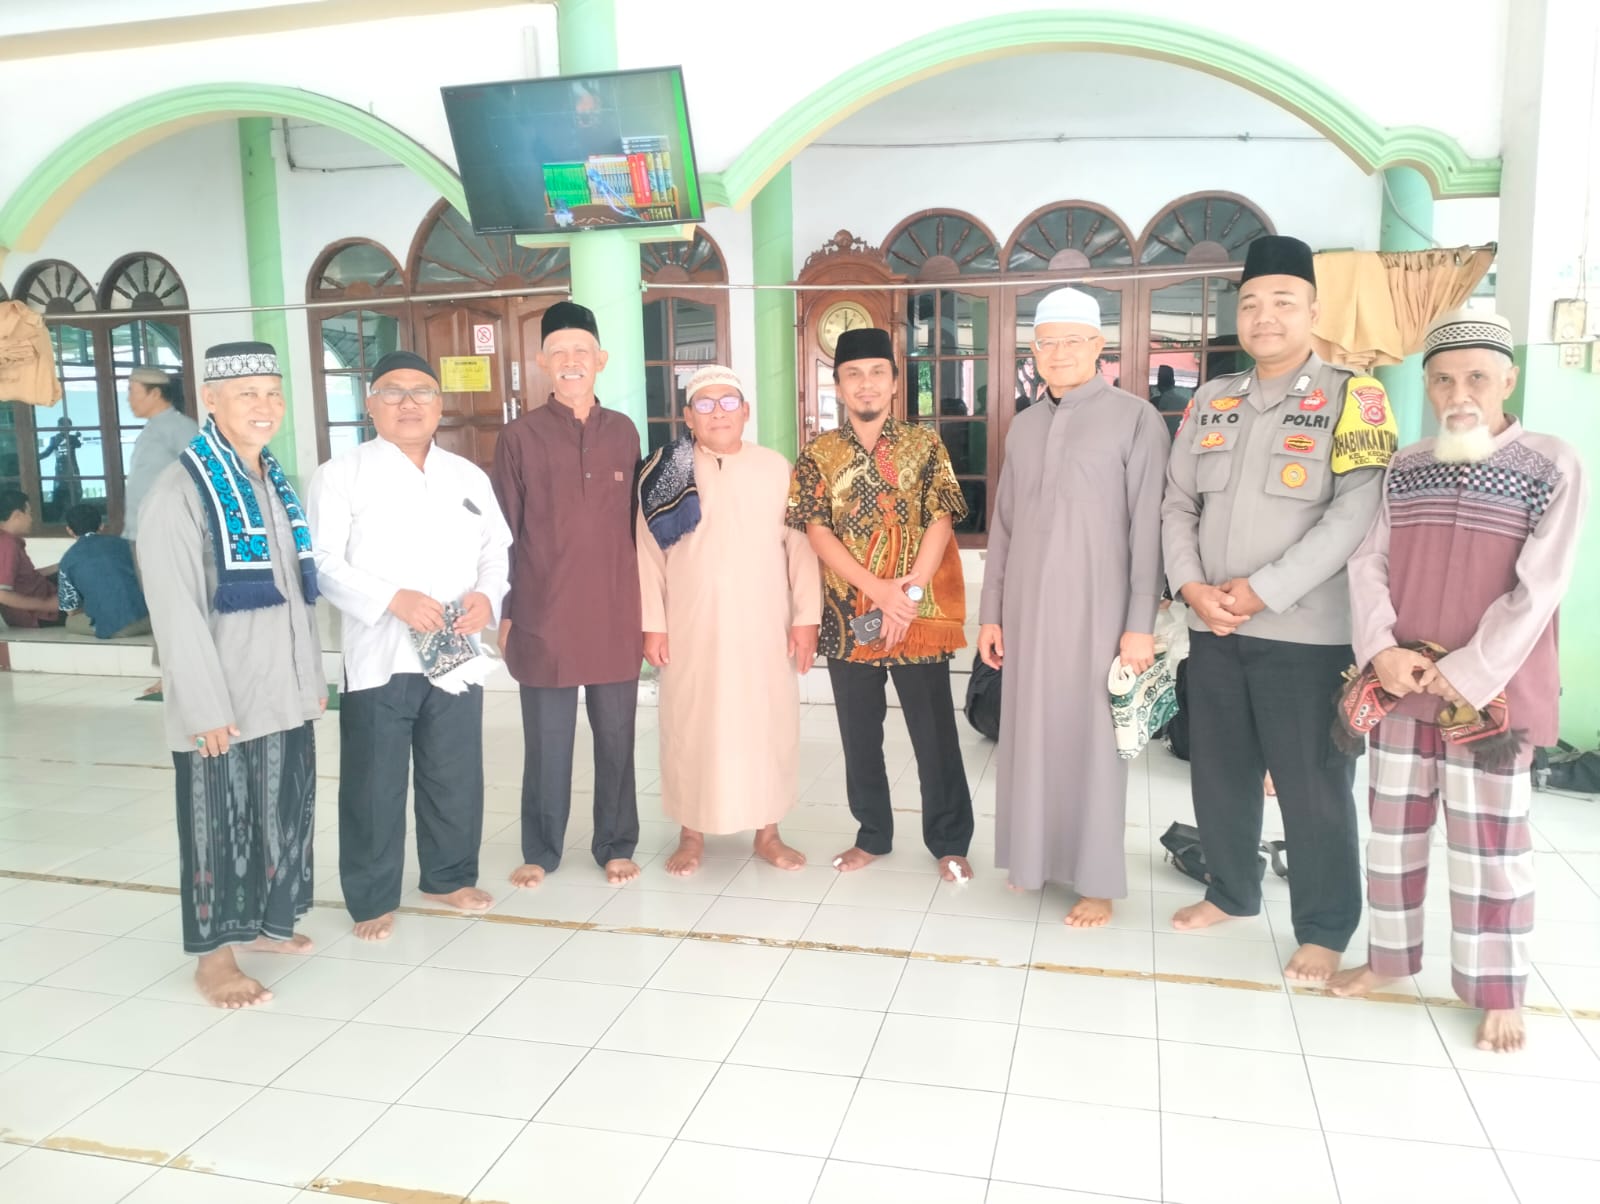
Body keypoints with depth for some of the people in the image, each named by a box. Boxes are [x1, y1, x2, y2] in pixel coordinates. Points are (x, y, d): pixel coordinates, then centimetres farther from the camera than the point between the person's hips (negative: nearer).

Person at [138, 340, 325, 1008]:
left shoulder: (277, 485, 10)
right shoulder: (179, 491, -12)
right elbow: (176, 611, -16)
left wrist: (313, 676, 13)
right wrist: (206, 706, -19)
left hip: (283, 691, 7)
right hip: (221, 699, -7)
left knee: (285, 812, 16)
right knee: (219, 821, 4)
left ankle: (264, 921, 34)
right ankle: (215, 954, 18)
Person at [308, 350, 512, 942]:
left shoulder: (469, 476, 13)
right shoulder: (342, 474, -2)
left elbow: (496, 549, 12)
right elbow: (323, 562, -10)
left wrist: (487, 595, -8)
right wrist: (393, 599, -21)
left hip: (456, 655, 4)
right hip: (379, 656, -4)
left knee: (456, 777, 13)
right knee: (375, 785, 3)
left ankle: (450, 877, 32)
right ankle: (373, 899, 19)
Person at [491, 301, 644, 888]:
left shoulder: (623, 432, 6)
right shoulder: (520, 436, -1)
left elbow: (635, 522, 11)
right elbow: (504, 531, 1)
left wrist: (645, 604, 9)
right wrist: (505, 612, -1)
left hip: (615, 616, 2)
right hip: (544, 616, -2)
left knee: (615, 735, 10)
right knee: (547, 741, 9)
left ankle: (616, 845, 26)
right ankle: (540, 850, 25)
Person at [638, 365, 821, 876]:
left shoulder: (777, 469, 1)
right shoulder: (664, 472, 0)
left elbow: (800, 545, 2)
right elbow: (647, 551, 0)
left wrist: (806, 616, -2)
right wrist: (652, 623, -4)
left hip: (763, 625, 1)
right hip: (692, 627, -1)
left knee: (768, 722, 8)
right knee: (692, 725, 7)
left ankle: (768, 833, 23)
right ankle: (692, 835, 22)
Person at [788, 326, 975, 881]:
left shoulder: (925, 445, 2)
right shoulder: (817, 455, 2)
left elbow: (940, 522, -4)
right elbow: (818, 534, -6)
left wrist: (909, 593, -15)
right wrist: (880, 591, -16)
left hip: (920, 614, -1)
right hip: (848, 617, 1)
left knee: (935, 733, 5)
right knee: (860, 733, 12)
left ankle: (950, 841, 19)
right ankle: (873, 835, 28)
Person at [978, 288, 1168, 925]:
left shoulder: (1135, 419, -6)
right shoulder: (1023, 425, 11)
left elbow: (1149, 528, -9)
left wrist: (1141, 625, -13)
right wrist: (991, 612, 11)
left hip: (1094, 610, -5)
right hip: (1026, 609, 5)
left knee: (1091, 737, 2)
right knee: (1029, 733, 10)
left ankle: (1096, 879, 14)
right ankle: (1035, 856, 26)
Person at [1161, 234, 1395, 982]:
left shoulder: (1352, 399, -5)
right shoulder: (1210, 402, 11)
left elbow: (1354, 515, -15)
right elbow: (1177, 505, 9)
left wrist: (1262, 591, -18)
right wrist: (1190, 585, -8)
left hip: (1306, 632, -5)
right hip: (1213, 630, 5)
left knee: (1312, 787, 3)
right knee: (1218, 772, 15)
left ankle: (1324, 930, 20)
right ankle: (1231, 891, 35)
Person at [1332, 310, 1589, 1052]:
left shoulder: (1553, 468, -7)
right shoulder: (1405, 469, 5)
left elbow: (1537, 591, -12)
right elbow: (1368, 565, 4)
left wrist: (1464, 674, -15)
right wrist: (1382, 650, -11)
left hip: (1489, 691, -4)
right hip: (1399, 685, 4)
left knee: (1489, 842, 4)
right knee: (1392, 827, 14)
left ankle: (1498, 991, 20)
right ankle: (1390, 955, 31)